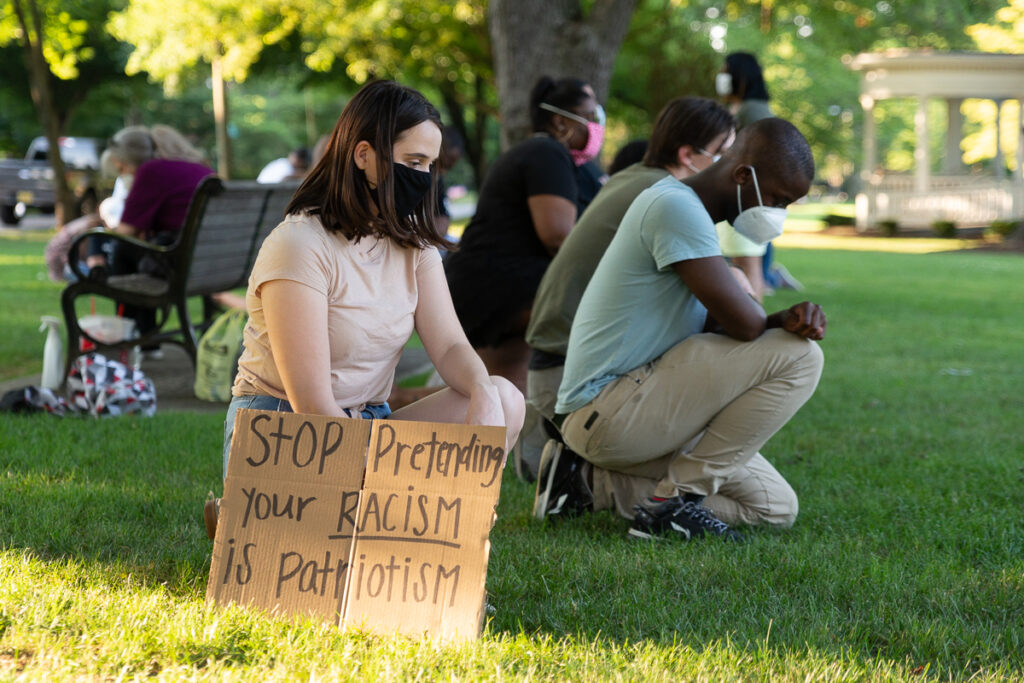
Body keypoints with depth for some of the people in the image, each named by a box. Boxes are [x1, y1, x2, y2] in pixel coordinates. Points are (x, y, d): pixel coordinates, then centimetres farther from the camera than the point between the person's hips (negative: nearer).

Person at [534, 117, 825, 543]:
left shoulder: (694, 214, 17)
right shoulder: (675, 206, -18)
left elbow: (716, 325, 13)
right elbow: (742, 324, -23)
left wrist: (787, 319, -8)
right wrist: (779, 324, 1)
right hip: (607, 408, -11)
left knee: (775, 508, 11)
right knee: (797, 356, -18)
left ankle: (596, 483, 10)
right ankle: (677, 497, -11)